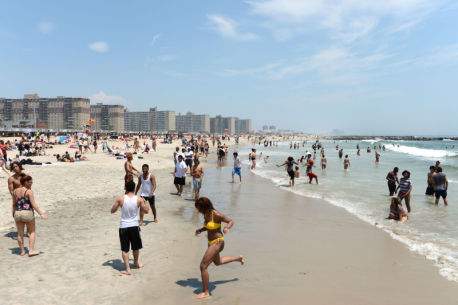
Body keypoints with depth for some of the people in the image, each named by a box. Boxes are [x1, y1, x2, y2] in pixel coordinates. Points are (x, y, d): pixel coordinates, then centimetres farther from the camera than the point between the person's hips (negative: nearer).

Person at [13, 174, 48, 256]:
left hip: (18, 213, 5)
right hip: (28, 213, -5)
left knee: (20, 234, 12)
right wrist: (41, 214, -13)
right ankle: (31, 250, 5)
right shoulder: (29, 191, -11)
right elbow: (34, 204, -15)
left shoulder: (15, 191, 6)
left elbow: (14, 204, 13)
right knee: (32, 232, 10)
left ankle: (22, 251, 20)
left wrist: (14, 214, 26)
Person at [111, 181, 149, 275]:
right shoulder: (139, 199, -7)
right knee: (136, 247, 21)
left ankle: (127, 269, 7)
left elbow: (112, 211, 1)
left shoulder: (120, 199, -11)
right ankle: (136, 264, 39)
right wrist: (145, 202, 22)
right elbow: (146, 211, 5)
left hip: (123, 227, -1)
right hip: (134, 226, 1)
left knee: (125, 249, 8)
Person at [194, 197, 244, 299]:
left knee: (203, 266, -10)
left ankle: (205, 292, 5)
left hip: (217, 243, -10)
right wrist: (200, 230, -3)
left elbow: (231, 221, -15)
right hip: (211, 242, 10)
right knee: (217, 262, 32)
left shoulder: (216, 214, -25)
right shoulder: (206, 214, -1)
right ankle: (239, 258, 50)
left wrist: (227, 228, -36)